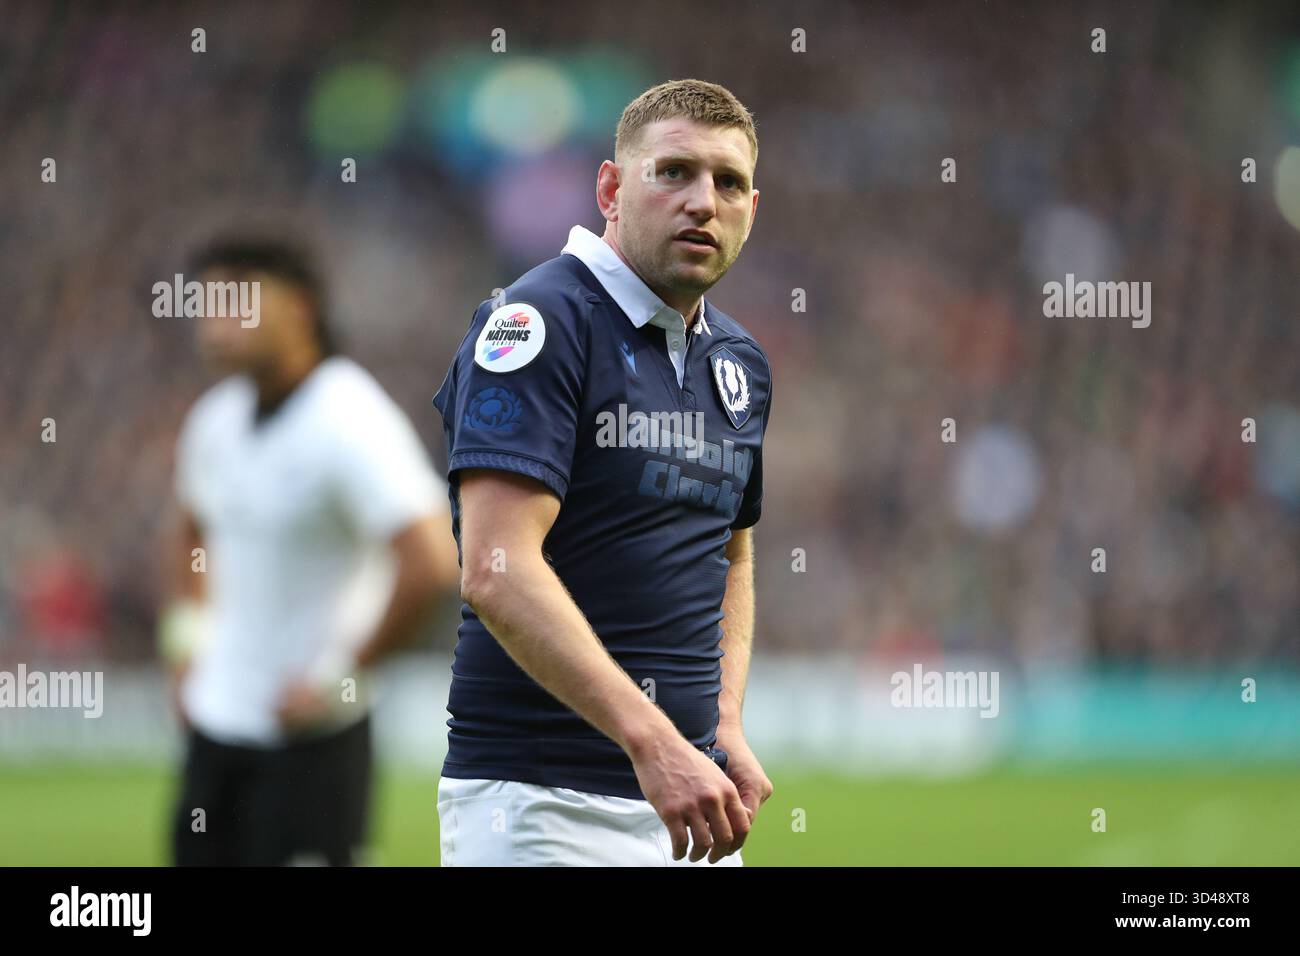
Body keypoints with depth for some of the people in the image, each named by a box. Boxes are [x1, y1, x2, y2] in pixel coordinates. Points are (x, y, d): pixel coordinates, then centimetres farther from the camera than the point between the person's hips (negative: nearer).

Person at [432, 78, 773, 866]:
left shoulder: (741, 363, 14)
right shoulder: (541, 322, -11)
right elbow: (497, 571, -21)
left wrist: (727, 730, 9)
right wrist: (651, 739, -27)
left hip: (688, 799, 7)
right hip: (540, 799, -7)